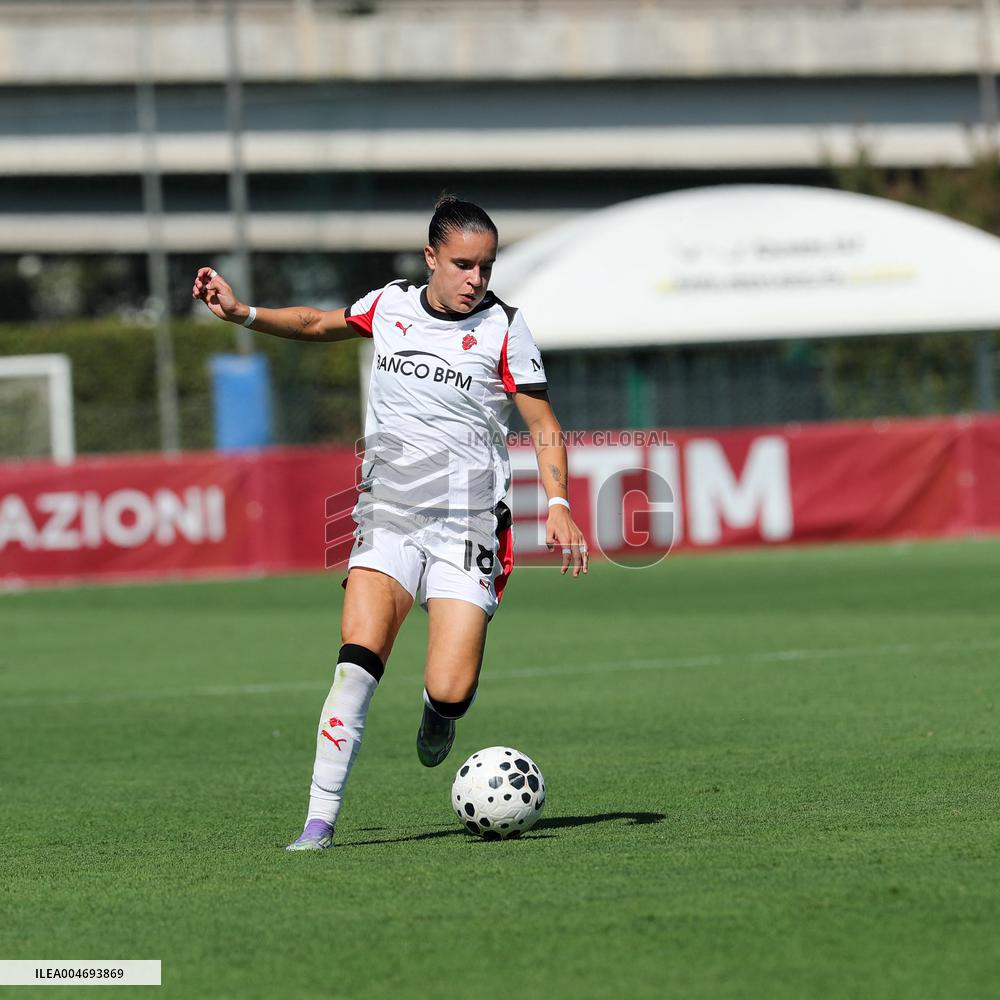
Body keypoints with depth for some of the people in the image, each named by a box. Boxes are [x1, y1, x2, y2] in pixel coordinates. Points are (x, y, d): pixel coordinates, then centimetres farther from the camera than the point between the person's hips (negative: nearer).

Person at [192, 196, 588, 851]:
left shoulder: (503, 327, -3)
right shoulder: (390, 306, 6)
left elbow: (543, 426, 0)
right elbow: (318, 324, 26)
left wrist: (558, 505, -13)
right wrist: (243, 314, 14)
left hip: (468, 528, -2)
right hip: (388, 519, 2)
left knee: (449, 692, -13)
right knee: (359, 657, -19)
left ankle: (439, 716, 26)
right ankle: (321, 818, -17)